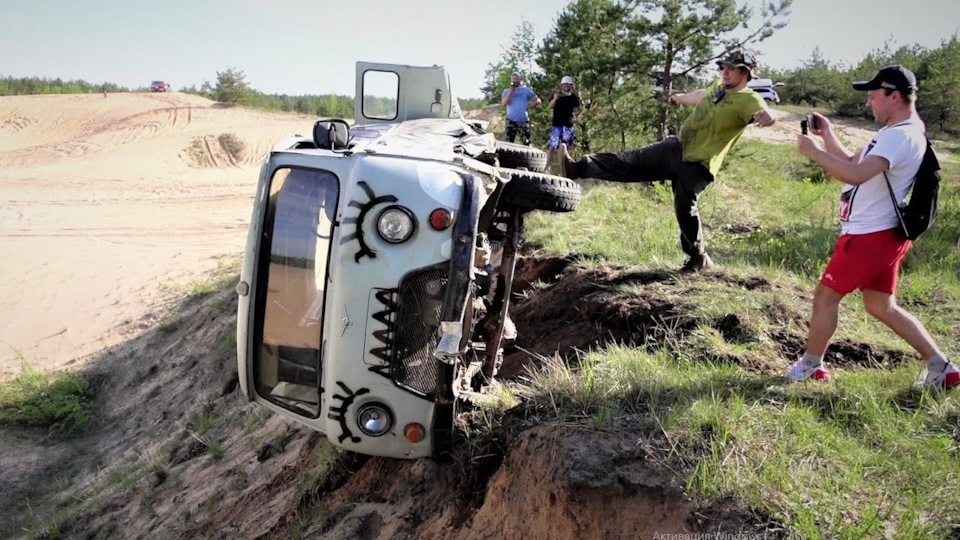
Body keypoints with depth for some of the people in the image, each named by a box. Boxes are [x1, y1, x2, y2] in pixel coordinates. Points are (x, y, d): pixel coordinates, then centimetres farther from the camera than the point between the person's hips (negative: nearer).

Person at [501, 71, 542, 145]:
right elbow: (504, 103, -10)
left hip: (523, 121, -1)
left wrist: (529, 107, -1)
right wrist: (511, 91, -12)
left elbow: (538, 101, 5)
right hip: (511, 121, 1)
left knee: (526, 143, -1)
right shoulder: (507, 91, 8)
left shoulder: (526, 90, 5)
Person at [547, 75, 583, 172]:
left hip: (568, 125, 3)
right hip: (557, 125, -3)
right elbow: (550, 107, -14)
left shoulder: (574, 97, 6)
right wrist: (555, 99, -33)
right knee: (552, 146, -8)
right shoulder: (557, 95, -1)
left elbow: (581, 109, 16)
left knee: (566, 147, 7)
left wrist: (577, 118, -2)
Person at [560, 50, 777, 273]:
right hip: (676, 147, 7)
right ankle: (579, 168, -2)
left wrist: (768, 116, -57)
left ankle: (699, 258, 14)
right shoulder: (718, 86, 12)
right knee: (632, 162, 0)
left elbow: (766, 114, -33)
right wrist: (681, 98, 53)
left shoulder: (748, 100, -13)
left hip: (697, 165, -7)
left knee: (685, 209, -3)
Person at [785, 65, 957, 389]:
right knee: (881, 307, 16)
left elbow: (855, 175, -34)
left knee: (825, 296, 2)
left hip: (869, 235, -11)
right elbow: (854, 163, 21)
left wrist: (813, 152, -25)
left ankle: (810, 366, 18)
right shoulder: (895, 132, 15)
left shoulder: (900, 136, -21)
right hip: (879, 234, 11)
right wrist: (827, 136, 9)